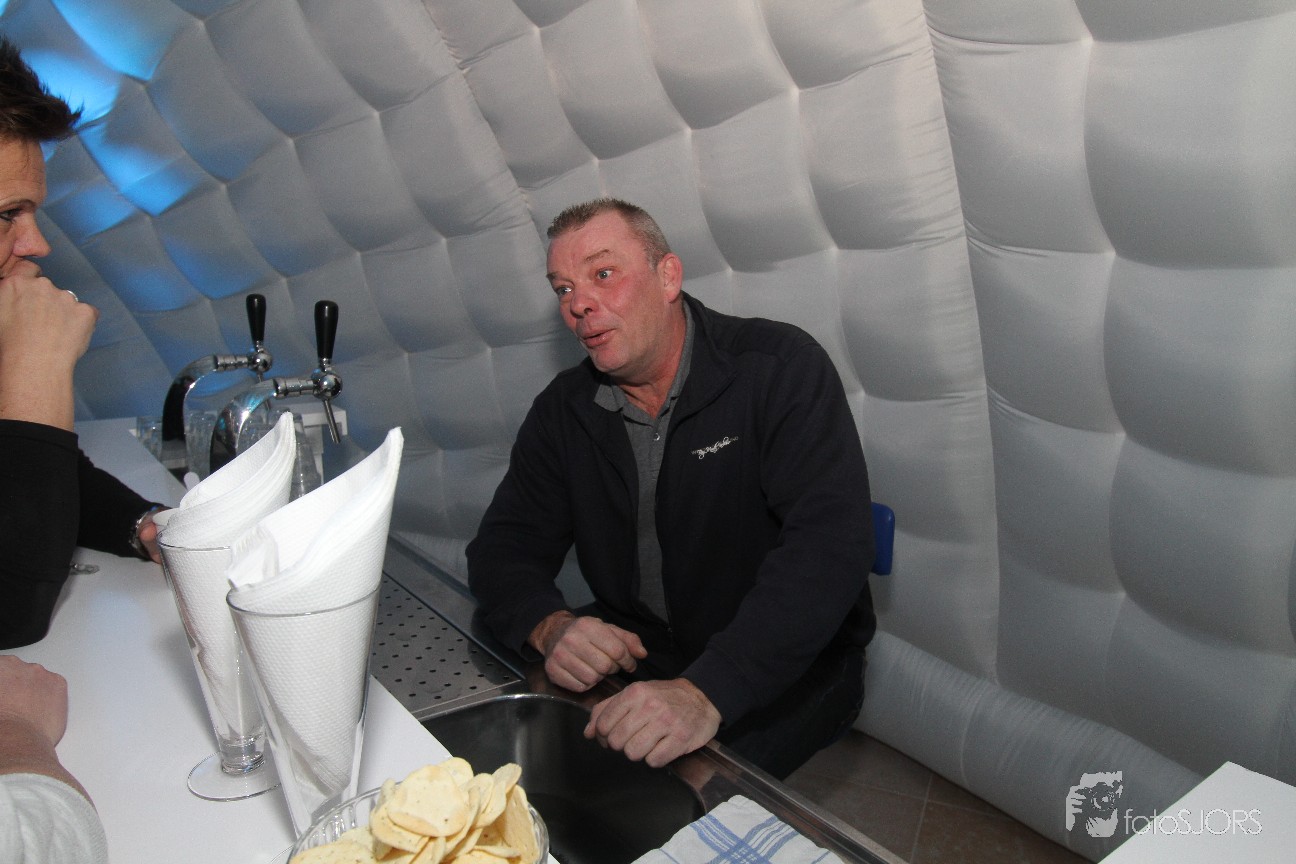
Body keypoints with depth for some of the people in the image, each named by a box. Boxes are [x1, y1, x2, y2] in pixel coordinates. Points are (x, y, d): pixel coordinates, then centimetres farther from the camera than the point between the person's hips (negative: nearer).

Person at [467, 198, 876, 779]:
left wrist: (708, 692, -39)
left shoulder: (780, 367, -13)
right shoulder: (563, 409, 4)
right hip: (633, 656, 5)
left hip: (786, 671, -4)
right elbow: (503, 547, 2)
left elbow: (831, 539, -26)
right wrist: (550, 626, -23)